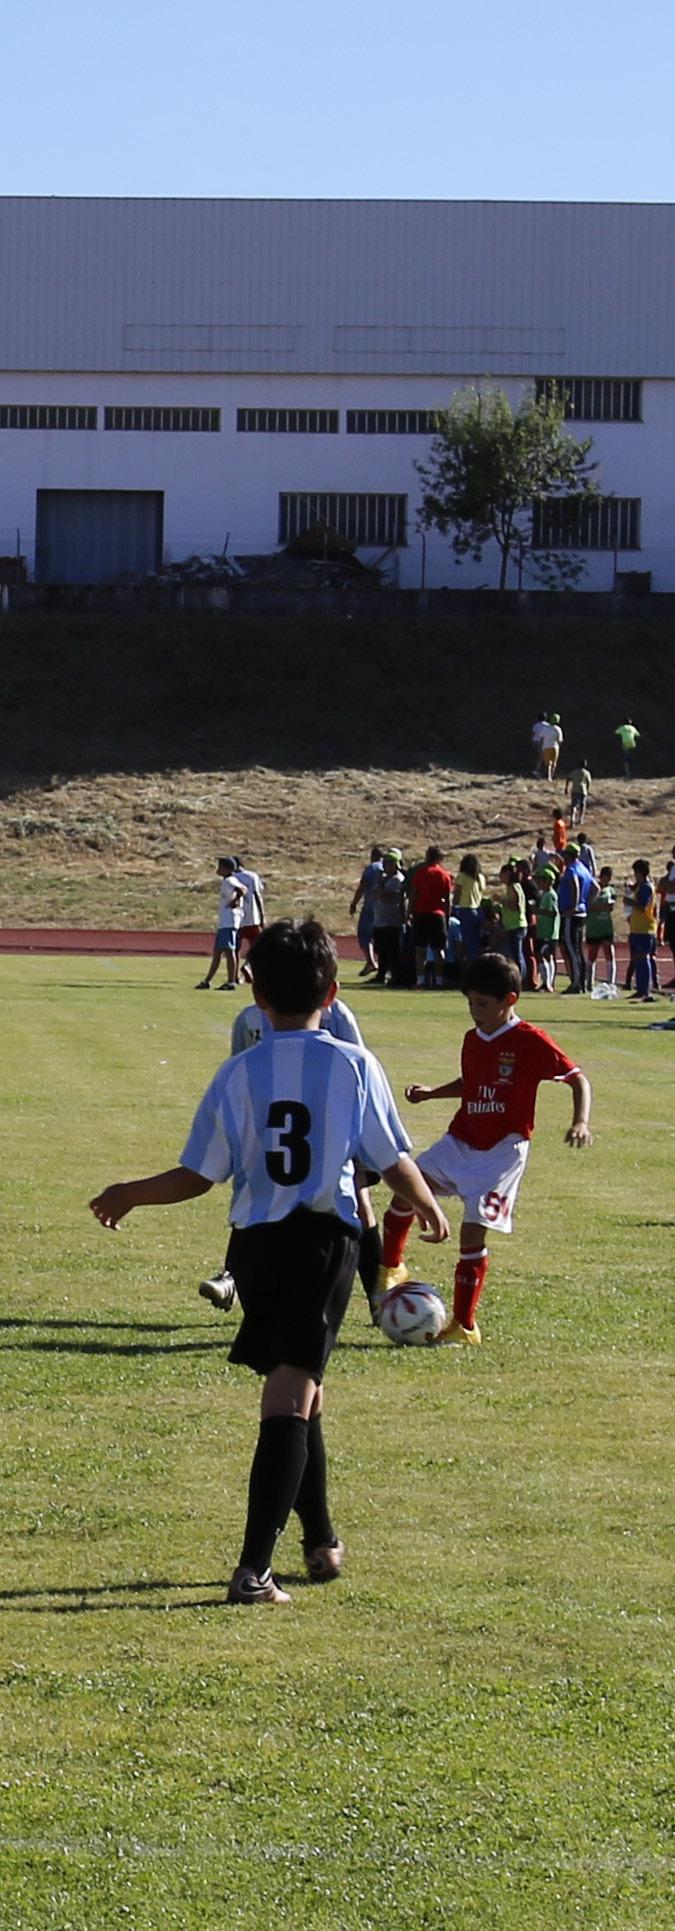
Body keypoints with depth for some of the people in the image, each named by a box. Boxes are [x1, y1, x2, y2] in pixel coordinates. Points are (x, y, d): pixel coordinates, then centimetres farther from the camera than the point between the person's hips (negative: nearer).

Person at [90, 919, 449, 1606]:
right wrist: (429, 1209, 21)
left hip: (255, 1241, 3)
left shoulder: (238, 1074, 0)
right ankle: (254, 1567, -18)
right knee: (292, 1397, -8)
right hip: (325, 1239, -3)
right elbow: (393, 1162, 0)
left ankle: (321, 1541, 31)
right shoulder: (354, 1066, -4)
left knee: (295, 1391, 20)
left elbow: (197, 1176, 1)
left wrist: (129, 1195, 19)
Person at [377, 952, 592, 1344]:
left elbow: (577, 1079, -9)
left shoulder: (530, 1041, -11)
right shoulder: (473, 1040, 10)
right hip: (461, 1143, 6)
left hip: (502, 1151, -6)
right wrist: (431, 1092, 14)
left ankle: (465, 1326, 0)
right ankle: (391, 1268, 17)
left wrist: (580, 1122, -24)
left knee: (472, 1232, -11)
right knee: (407, 1188, -8)